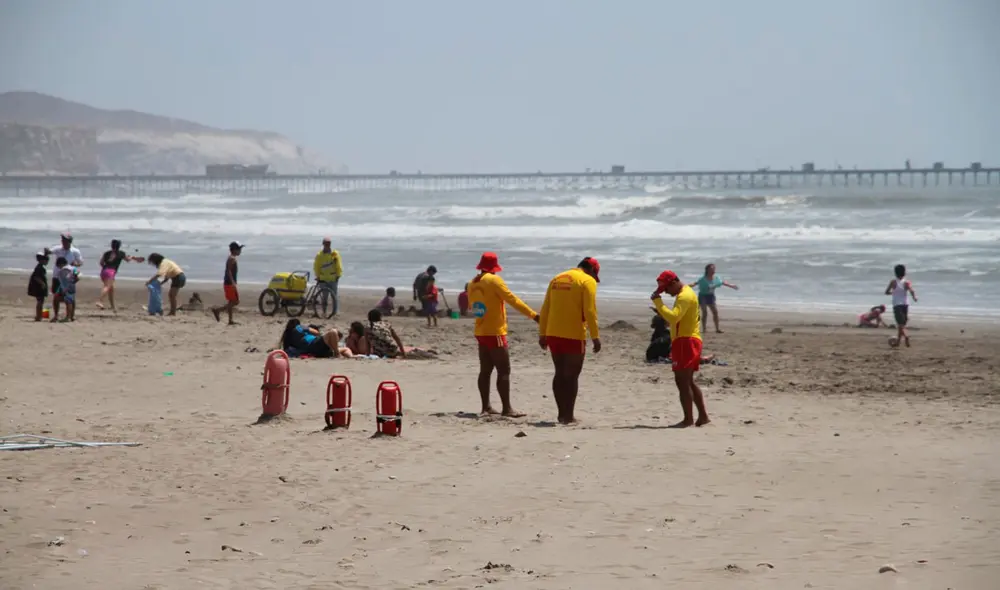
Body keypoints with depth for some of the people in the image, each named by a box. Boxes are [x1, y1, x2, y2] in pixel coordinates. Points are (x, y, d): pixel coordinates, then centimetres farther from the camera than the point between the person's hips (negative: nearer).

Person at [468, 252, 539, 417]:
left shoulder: (472, 284, 9)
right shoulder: (494, 280, -13)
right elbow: (512, 300, -17)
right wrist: (533, 314, -17)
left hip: (480, 332, 8)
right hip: (495, 332, -8)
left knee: (485, 371, 11)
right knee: (504, 371, -7)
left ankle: (486, 407, 12)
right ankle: (506, 408, -11)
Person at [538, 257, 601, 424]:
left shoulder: (557, 279, 14)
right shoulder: (587, 281, -6)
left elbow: (545, 309, 14)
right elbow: (590, 312, -14)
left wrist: (542, 334, 17)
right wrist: (595, 337, -12)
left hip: (553, 334, 6)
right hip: (574, 335, -6)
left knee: (560, 374, 14)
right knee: (572, 376, 1)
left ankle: (562, 413, 16)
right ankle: (568, 416, 0)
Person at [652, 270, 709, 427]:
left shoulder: (685, 296, -13)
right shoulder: (685, 293, 21)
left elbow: (673, 317, -26)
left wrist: (657, 302, -21)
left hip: (686, 342, -11)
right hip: (686, 341, 11)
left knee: (682, 381, -11)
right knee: (688, 382, 15)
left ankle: (688, 419, -12)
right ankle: (703, 416, 16)